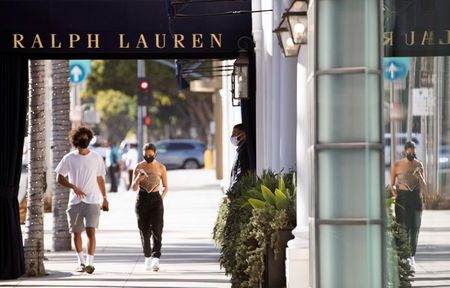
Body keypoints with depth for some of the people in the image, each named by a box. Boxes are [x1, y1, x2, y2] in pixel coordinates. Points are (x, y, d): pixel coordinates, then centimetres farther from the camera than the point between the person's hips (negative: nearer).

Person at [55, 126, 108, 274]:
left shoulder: (96, 158, 5)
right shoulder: (69, 158, 1)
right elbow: (59, 178, 2)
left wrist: (104, 198, 10)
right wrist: (73, 187, -13)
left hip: (92, 201, -1)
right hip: (75, 201, 1)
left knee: (91, 232, -13)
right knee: (76, 233, 8)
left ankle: (90, 262, -14)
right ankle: (81, 262, 23)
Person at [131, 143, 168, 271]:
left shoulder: (161, 168, 0)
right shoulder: (139, 167, 2)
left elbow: (165, 186, 10)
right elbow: (133, 188, 4)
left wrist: (161, 198, -5)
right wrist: (138, 179, -16)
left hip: (156, 199, -1)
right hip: (142, 199, 1)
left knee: (156, 229, -13)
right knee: (144, 231, 3)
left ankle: (156, 258, -19)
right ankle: (147, 257, 18)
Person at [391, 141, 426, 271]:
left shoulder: (419, 165, 8)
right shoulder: (397, 165, 0)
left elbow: (423, 185, 9)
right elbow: (392, 184, 4)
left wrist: (419, 176, -11)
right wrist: (395, 196, -11)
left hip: (416, 197, 3)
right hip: (402, 197, -3)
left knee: (415, 226, 0)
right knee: (404, 227, -8)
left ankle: (412, 255, 8)